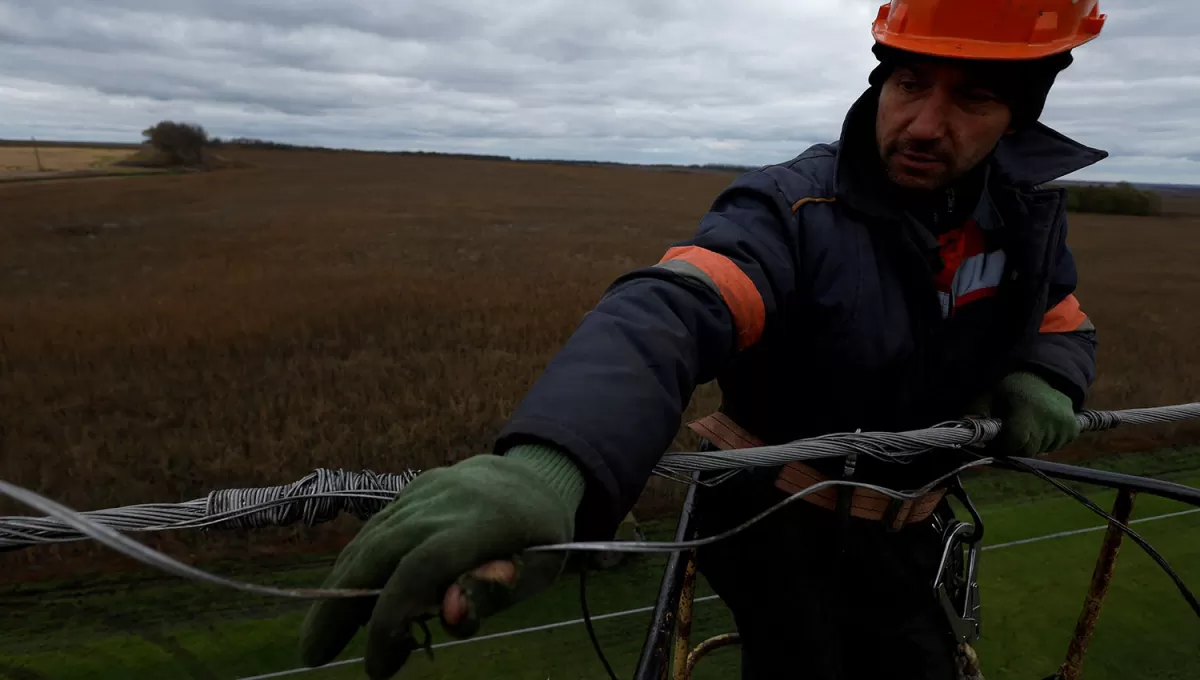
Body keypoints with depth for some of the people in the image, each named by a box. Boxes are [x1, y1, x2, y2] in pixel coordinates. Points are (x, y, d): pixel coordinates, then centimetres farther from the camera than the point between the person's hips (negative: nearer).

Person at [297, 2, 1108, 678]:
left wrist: (1041, 377, -12)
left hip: (897, 538, 6)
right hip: (777, 526, -5)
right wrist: (548, 464, -66)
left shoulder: (1030, 212, -5)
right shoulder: (794, 210, -26)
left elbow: (1062, 323, 14)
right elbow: (667, 310, -45)